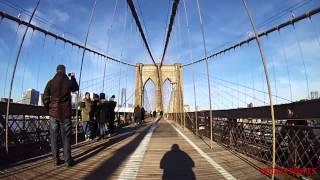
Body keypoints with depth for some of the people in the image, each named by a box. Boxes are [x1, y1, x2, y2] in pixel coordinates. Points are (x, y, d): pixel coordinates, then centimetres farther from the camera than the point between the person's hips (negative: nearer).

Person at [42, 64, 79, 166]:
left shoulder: (51, 82, 0)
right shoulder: (69, 81, -4)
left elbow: (45, 98, -1)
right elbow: (76, 88, 18)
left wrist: (48, 109, 14)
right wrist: (73, 78, 28)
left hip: (54, 113, 2)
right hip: (65, 113, -1)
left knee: (54, 136, 10)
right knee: (66, 136, 4)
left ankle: (56, 159, 14)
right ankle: (68, 160, 6)